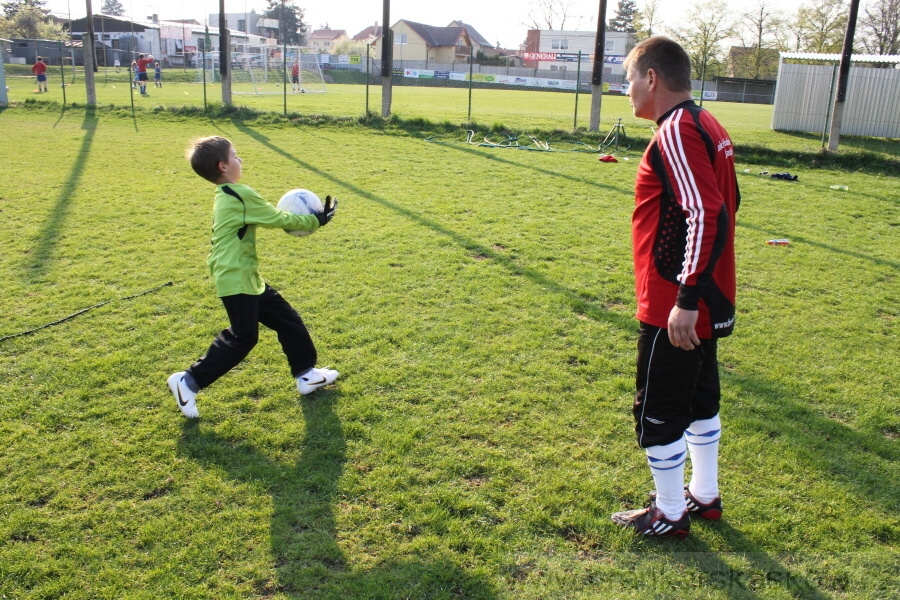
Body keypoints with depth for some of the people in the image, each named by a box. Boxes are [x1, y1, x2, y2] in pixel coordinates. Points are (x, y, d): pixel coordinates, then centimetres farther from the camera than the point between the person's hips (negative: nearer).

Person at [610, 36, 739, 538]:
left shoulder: (676, 133, -19)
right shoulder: (707, 126, 11)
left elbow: (707, 215, -28)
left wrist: (685, 298, -28)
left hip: (674, 312, -10)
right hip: (710, 302, 10)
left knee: (657, 412, 5)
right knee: (700, 400, 22)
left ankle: (669, 515, 20)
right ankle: (705, 496, 37)